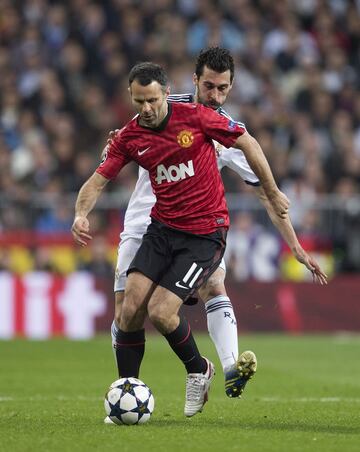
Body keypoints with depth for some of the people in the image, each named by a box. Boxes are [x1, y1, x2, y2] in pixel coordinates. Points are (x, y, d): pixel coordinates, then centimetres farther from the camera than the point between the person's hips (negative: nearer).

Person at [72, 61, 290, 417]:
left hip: (205, 234, -4)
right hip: (162, 228, 4)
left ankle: (199, 370, 14)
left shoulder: (196, 117, -12)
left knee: (161, 312, -15)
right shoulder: (129, 137, -1)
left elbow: (247, 143, -3)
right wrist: (81, 214, -19)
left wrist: (273, 193, 2)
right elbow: (97, 181, 1)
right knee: (130, 310, -10)